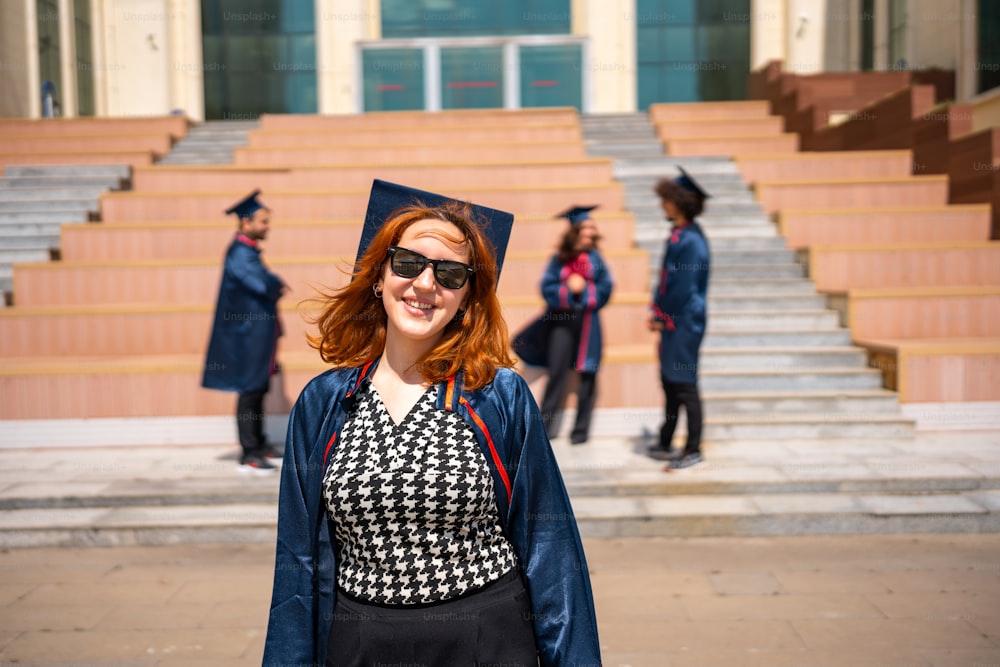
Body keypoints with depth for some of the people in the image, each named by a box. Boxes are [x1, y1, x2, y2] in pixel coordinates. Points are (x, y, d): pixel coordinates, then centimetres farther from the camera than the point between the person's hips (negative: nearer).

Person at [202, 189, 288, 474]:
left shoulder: (248, 251, 13)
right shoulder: (240, 254, -18)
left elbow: (267, 285, 17)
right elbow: (264, 283, -28)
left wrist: (274, 286, -3)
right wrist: (279, 286, -8)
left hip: (257, 334, 10)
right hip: (247, 335, -10)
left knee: (258, 389, 15)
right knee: (250, 391, -5)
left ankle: (259, 444, 25)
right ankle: (249, 455, 0)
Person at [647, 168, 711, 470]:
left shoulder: (690, 241, -20)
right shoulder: (680, 235, 9)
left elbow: (683, 287, -20)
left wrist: (663, 317, -9)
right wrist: (658, 312, 6)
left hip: (684, 323, -9)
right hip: (673, 321, 9)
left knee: (684, 385, 0)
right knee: (670, 382, 16)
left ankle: (693, 449, 12)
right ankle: (666, 444, 28)